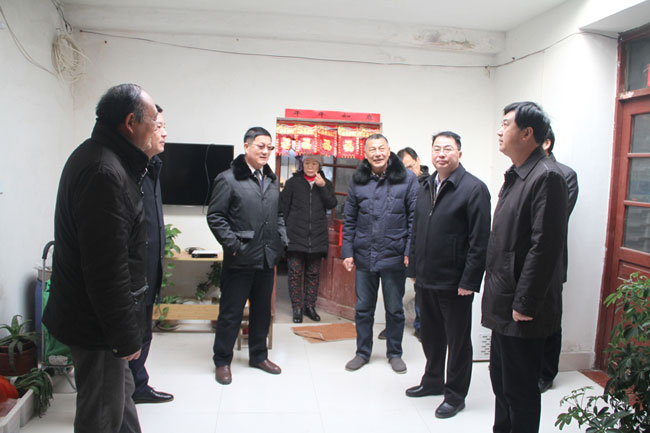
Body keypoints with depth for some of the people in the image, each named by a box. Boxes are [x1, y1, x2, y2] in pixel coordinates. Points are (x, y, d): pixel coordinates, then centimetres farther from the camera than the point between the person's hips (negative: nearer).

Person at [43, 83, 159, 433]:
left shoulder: (95, 156, 9)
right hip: (96, 324, -11)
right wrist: (125, 336, -21)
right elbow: (107, 269, -28)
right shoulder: (105, 174, -26)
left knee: (121, 391, 25)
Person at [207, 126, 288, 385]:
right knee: (231, 312, 4)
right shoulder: (228, 179, -7)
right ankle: (222, 361, 19)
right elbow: (215, 217, -10)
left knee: (262, 310, 16)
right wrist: (233, 245, -15)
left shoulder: (271, 180, 14)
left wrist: (281, 240, 9)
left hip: (267, 258, 7)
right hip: (240, 259, -6)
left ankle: (258, 356, 32)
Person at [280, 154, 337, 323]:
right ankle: (297, 308, 10)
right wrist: (284, 229, -3)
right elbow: (283, 206, 4)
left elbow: (332, 204, -3)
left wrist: (323, 187, -15)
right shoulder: (293, 182, 5)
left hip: (317, 237, 2)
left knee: (313, 273, 8)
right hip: (296, 235, -2)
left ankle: (310, 306, 19)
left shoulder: (326, 184, 11)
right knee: (295, 273, 0)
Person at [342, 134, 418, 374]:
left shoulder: (407, 179, -4)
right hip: (364, 255, 2)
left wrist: (410, 251, -10)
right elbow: (349, 220, 7)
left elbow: (415, 217, -5)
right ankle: (363, 352, 30)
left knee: (395, 309, 13)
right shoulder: (357, 180, 4)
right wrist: (347, 251, 1)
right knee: (363, 308, 13)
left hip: (394, 256, -2)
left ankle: (394, 353, 31)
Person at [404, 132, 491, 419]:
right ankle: (433, 381, 40)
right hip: (426, 279, 7)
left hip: (454, 283, -6)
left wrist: (469, 281, -18)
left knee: (458, 340, 9)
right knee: (431, 336, 20)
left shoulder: (474, 188, -12)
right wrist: (414, 268, 12)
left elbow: (480, 241, -15)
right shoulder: (426, 187, 10)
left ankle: (455, 395, 25)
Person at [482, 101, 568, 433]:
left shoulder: (546, 177, -16)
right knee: (501, 381, 21)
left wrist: (525, 304, -21)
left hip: (523, 310, -9)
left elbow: (545, 247, -22)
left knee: (520, 391, 5)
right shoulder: (515, 176, 14)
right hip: (504, 306, 9)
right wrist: (497, 293, 15)